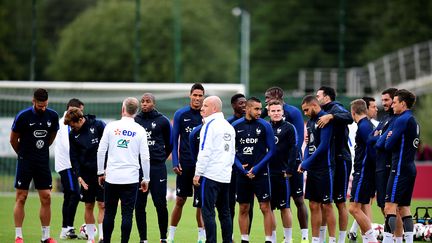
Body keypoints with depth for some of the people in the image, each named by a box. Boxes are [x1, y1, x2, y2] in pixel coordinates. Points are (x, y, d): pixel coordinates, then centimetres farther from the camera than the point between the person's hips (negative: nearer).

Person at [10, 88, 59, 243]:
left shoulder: (52, 116, -1)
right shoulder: (23, 116, -12)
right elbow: (13, 139, 1)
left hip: (43, 162, 3)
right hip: (25, 162, -3)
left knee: (46, 198, 1)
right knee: (21, 198, -2)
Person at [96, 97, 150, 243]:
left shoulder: (111, 127, 0)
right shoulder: (140, 130, 0)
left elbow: (101, 151, 2)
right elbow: (145, 158, -1)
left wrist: (101, 172, 12)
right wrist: (146, 179, 8)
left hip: (111, 177, 1)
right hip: (131, 179, -1)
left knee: (109, 213, 9)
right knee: (127, 214, 0)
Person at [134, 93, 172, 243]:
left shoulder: (162, 121, 3)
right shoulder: (135, 121, 8)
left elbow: (169, 144, 14)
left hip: (157, 167, -2)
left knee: (160, 204, -5)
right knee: (139, 205, 3)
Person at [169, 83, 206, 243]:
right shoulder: (180, 114, 1)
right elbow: (174, 140, 3)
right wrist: (175, 163, -4)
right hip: (185, 164, 0)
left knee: (201, 203, 2)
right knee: (180, 201, 5)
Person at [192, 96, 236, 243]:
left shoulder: (210, 125, -9)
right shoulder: (228, 126, 14)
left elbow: (205, 151, -14)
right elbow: (232, 152, 18)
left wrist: (198, 173, -10)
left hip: (210, 175, -8)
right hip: (226, 176, 8)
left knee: (208, 212, -7)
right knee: (224, 212, 12)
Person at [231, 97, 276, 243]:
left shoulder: (264, 126, -2)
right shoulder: (235, 126, 3)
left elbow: (271, 150, -1)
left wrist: (257, 168, -9)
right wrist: (240, 166, -7)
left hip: (260, 174, -2)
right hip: (242, 174, 2)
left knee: (265, 208, -4)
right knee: (243, 209, 8)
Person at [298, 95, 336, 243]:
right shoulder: (310, 122, 15)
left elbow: (323, 146, -18)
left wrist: (306, 163, -17)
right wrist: (304, 162, 0)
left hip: (324, 169, -8)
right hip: (312, 170, 8)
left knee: (326, 206, -4)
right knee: (314, 206, 9)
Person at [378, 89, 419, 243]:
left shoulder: (402, 120, -12)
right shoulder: (413, 121, 18)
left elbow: (388, 145, -14)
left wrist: (387, 140, 7)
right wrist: (390, 138, 4)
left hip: (400, 169, -10)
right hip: (410, 168, 10)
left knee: (389, 207, -11)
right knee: (404, 208, 11)